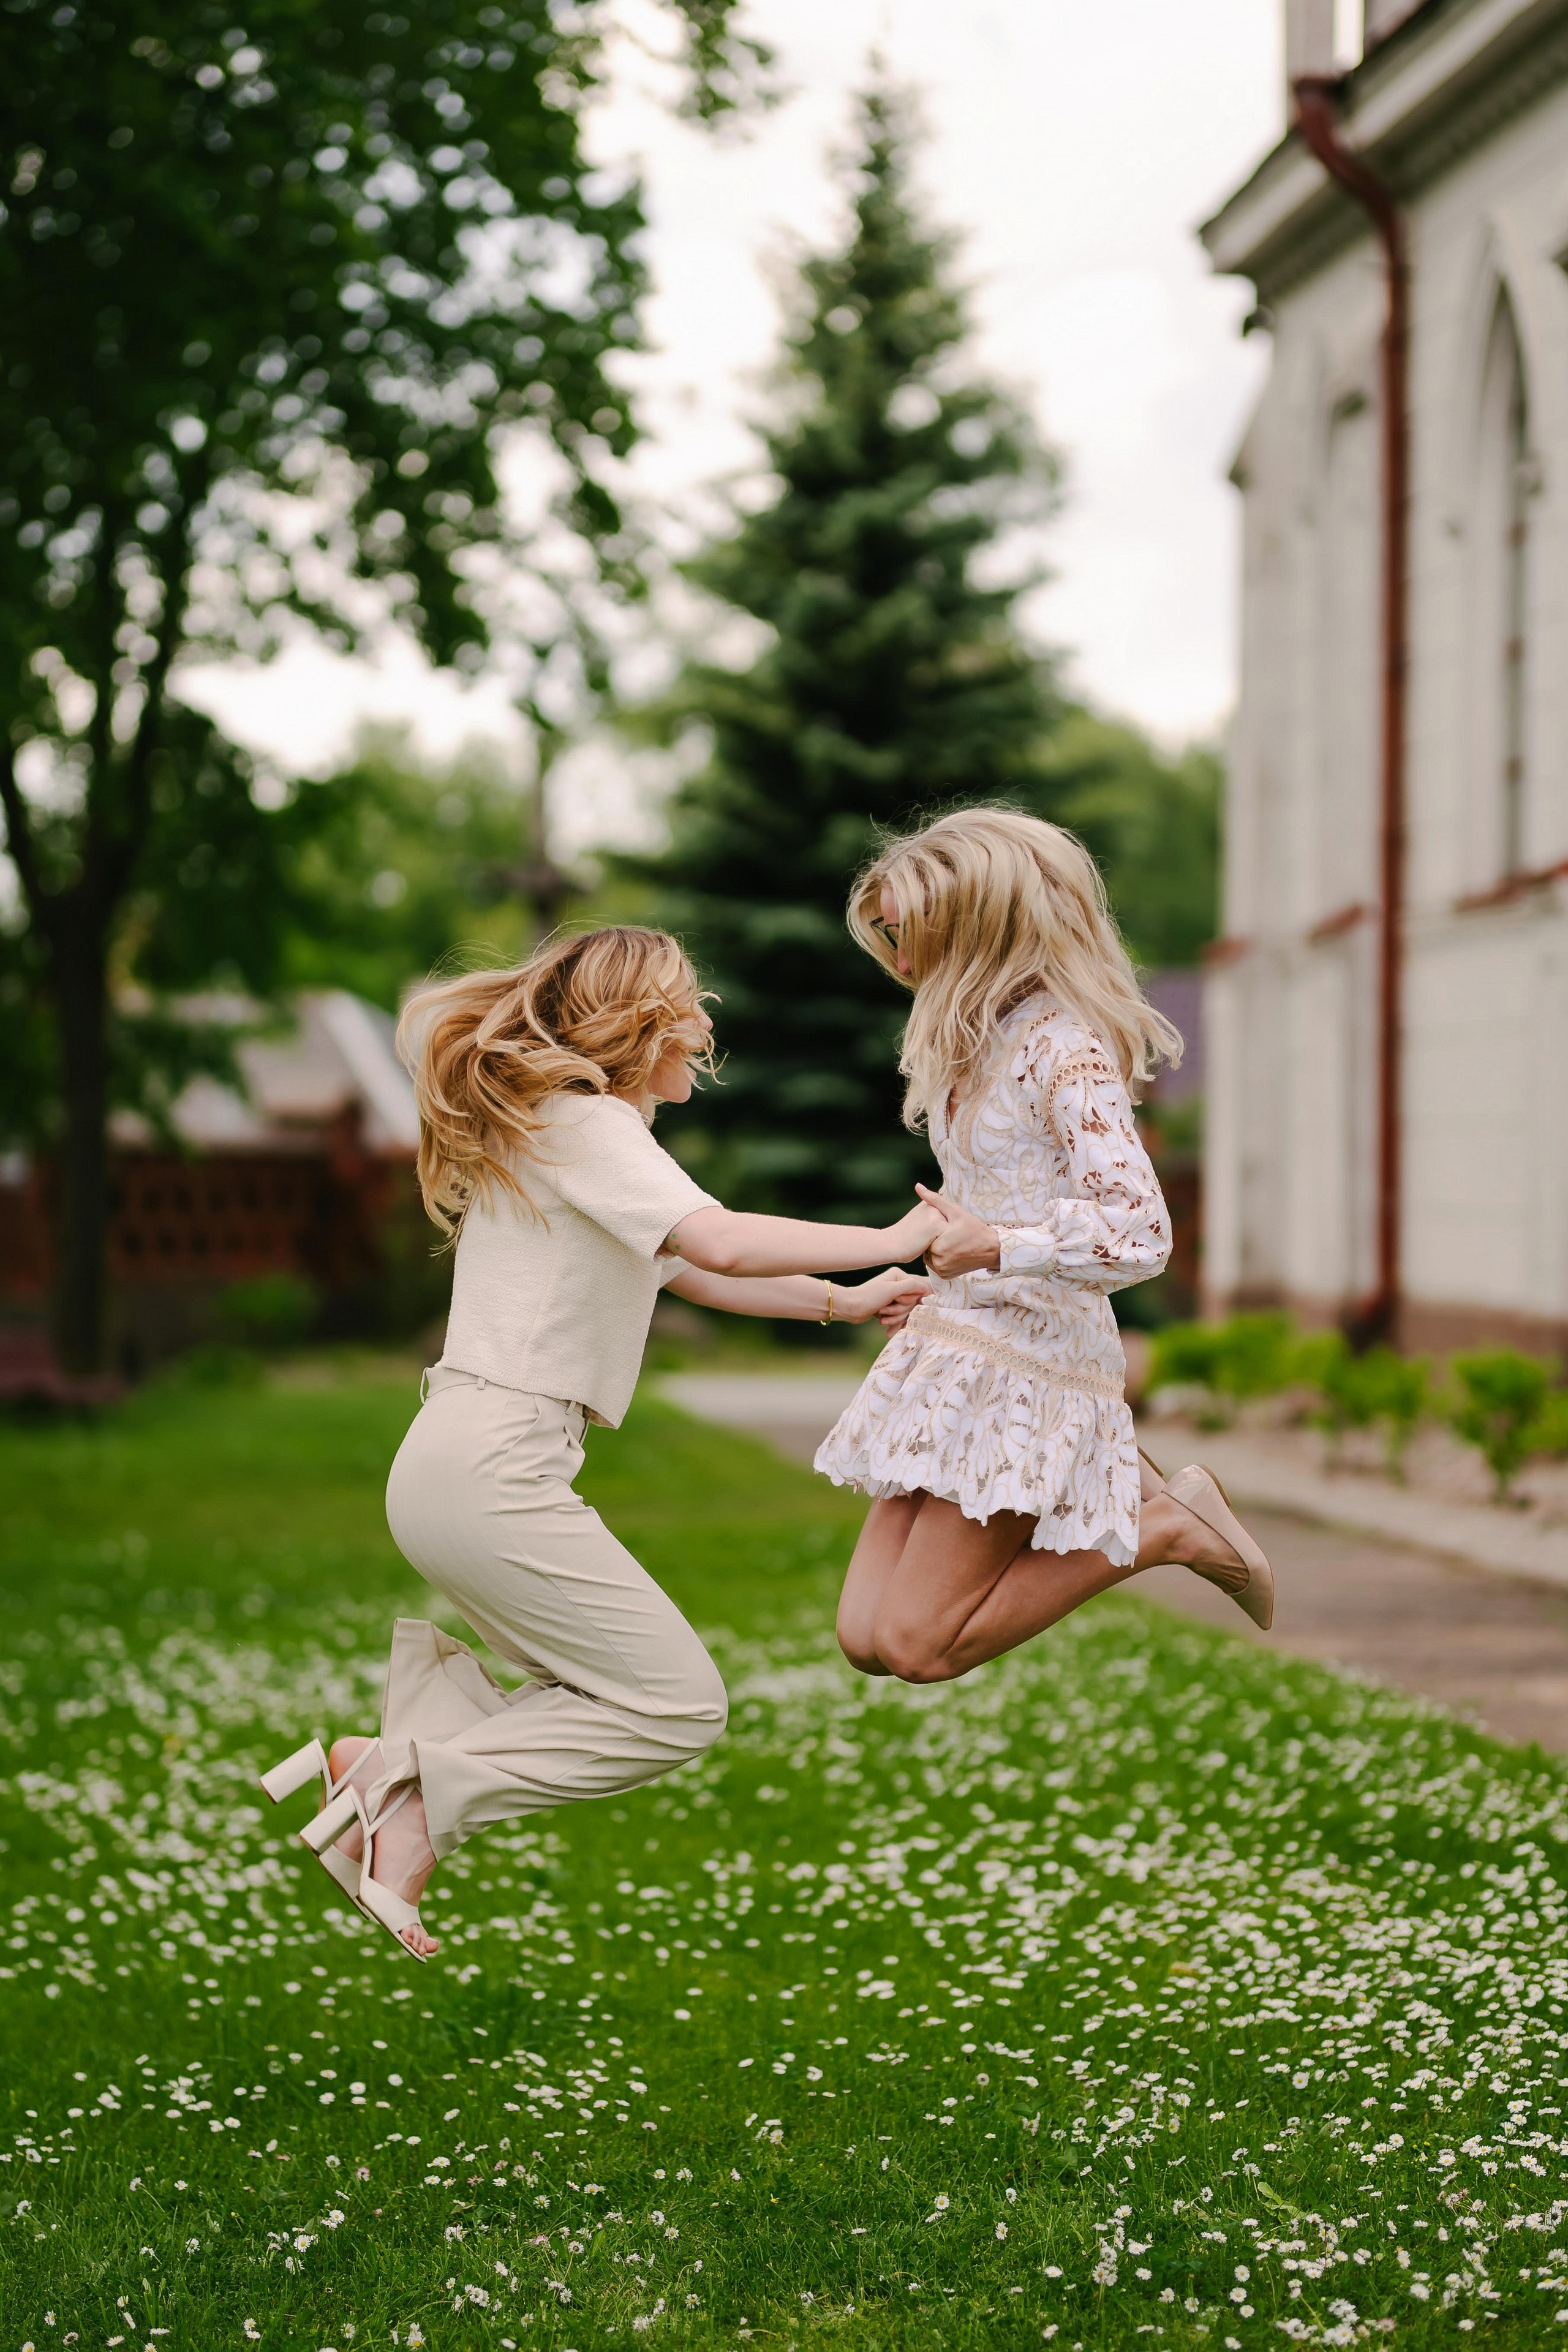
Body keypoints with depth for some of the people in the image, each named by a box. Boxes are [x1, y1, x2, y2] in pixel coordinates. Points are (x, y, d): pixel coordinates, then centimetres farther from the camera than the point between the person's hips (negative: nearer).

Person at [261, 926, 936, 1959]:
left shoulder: (551, 1127, 22)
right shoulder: (592, 1125, -9)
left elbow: (690, 1275, 28)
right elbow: (724, 1245, -25)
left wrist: (843, 1302, 23)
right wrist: (886, 1240, -15)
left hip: (453, 1462, 10)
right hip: (494, 1469, -10)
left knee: (606, 1704, 13)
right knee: (680, 1705, -6)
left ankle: (386, 1766, 6)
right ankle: (423, 1788, -10)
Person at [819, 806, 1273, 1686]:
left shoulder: (1065, 1050, -16)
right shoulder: (980, 1036, 13)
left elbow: (1140, 1234, -25)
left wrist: (996, 1247, -28)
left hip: (1027, 1367, -9)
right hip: (958, 1344, 9)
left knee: (915, 1645, -9)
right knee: (867, 1638, 4)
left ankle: (1161, 1529, 5)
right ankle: (1130, 1495, 13)